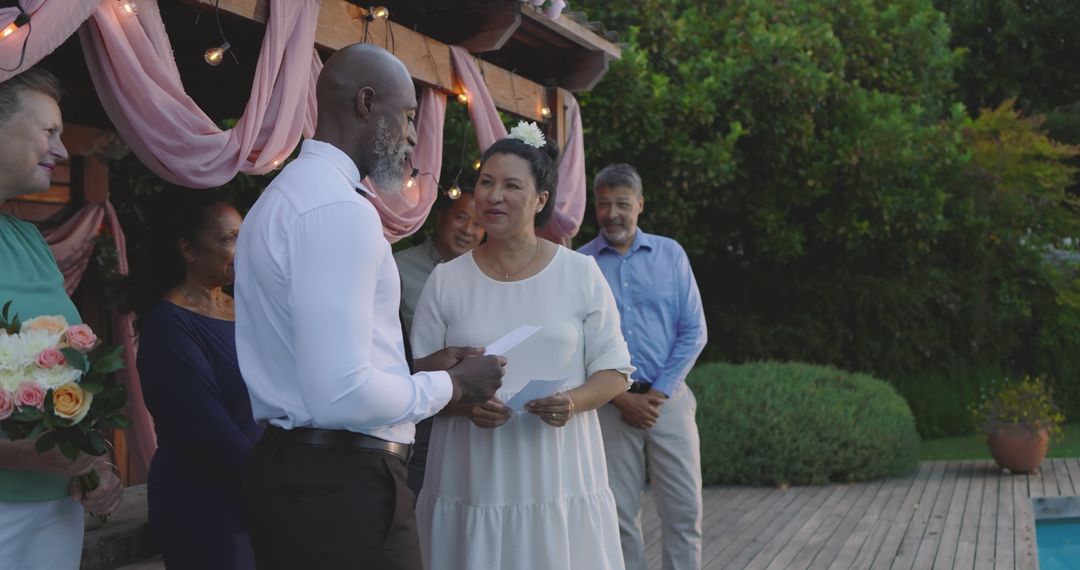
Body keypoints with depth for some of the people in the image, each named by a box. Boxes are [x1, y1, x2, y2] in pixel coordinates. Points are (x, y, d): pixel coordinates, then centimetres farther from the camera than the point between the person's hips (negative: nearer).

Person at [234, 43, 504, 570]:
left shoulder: (290, 193, 15)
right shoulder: (340, 208, -18)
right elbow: (342, 396, -26)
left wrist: (414, 368, 14)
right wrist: (450, 385, -11)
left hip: (292, 469, 10)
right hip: (341, 485, -10)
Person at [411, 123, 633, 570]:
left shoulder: (581, 273, 2)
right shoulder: (446, 280, 4)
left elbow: (615, 370, 5)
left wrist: (573, 402, -14)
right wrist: (464, 402, -14)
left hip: (561, 482, 0)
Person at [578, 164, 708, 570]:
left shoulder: (670, 254, 6)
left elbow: (693, 331, 4)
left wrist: (659, 393, -6)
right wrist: (620, 397, -8)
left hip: (669, 399, 1)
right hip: (610, 406, -1)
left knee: (684, 510, -1)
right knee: (620, 514, 4)